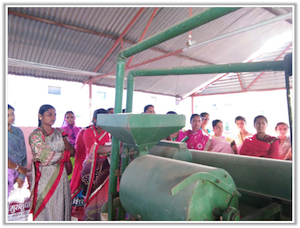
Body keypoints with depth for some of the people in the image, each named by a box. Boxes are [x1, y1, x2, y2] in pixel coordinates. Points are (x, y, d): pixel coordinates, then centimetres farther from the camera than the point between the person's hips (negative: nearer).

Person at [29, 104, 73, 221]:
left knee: (60, 206, 12)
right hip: (44, 177, -4)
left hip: (60, 175, 4)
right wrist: (65, 154, -5)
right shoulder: (35, 135, -7)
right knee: (46, 208, 5)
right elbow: (48, 157, -16)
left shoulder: (59, 132, 8)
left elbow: (70, 150, 3)